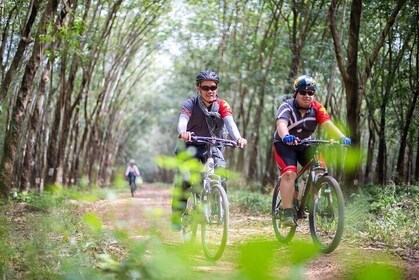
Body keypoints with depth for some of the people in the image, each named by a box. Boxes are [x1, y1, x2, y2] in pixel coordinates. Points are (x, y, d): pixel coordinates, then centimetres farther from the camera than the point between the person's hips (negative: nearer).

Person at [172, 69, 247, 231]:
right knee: (185, 179, -21)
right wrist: (183, 132, -53)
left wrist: (238, 138, -46)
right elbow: (182, 120, -28)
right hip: (193, 146, -1)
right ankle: (177, 214, -9)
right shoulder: (190, 104, -10)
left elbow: (230, 123, -24)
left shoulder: (222, 105, -7)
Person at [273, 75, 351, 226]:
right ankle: (287, 212, -24)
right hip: (285, 145, -4)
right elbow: (281, 124, -40)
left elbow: (327, 124, -26)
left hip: (305, 145, 4)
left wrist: (342, 137, -44)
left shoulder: (317, 108, -11)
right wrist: (286, 137, -62)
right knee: (289, 173, -25)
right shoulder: (287, 107, -21)